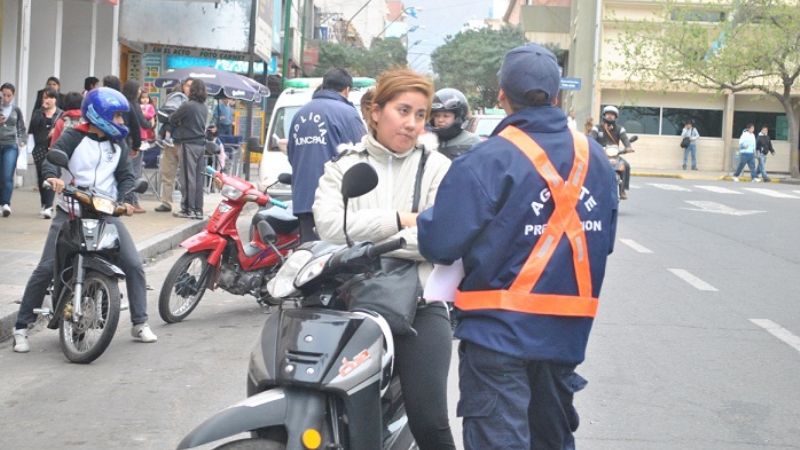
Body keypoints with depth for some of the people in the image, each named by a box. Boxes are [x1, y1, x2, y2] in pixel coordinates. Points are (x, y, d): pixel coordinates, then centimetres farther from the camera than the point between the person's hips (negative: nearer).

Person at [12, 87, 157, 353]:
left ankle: (140, 324, 7)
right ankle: (21, 327, 3)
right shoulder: (74, 137, -4)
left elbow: (125, 176, 8)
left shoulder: (117, 145, 11)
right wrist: (52, 176, -40)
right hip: (70, 213, -4)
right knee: (46, 268, -8)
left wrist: (125, 199, -13)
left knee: (133, 265, -6)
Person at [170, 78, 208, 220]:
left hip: (189, 144, -6)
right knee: (199, 178, 7)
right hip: (201, 144, 6)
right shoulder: (204, 108, 9)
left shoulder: (187, 106, -12)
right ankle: (198, 210, 10)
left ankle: (188, 209, 0)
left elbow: (172, 120, -3)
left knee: (188, 177, -2)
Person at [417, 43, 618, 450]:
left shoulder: (486, 161, -15)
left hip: (499, 330, -6)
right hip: (567, 333, 6)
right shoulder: (596, 159, 3)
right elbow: (604, 240, 10)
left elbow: (439, 244, -18)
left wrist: (424, 218, 4)